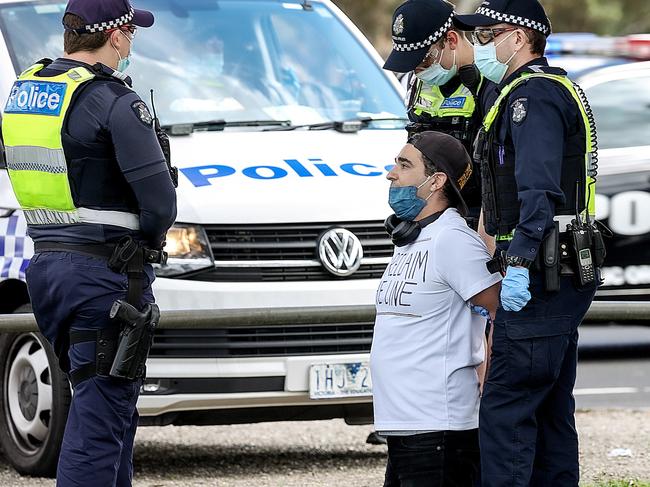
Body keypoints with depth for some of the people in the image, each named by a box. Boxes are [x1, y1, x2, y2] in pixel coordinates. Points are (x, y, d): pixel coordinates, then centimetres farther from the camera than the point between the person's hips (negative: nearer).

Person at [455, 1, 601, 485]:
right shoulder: (557, 90, 21)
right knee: (552, 408, 13)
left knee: (506, 407, -12)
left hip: (541, 274, -11)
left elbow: (538, 188, -23)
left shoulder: (533, 95, -12)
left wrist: (520, 263, -27)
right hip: (568, 276, 11)